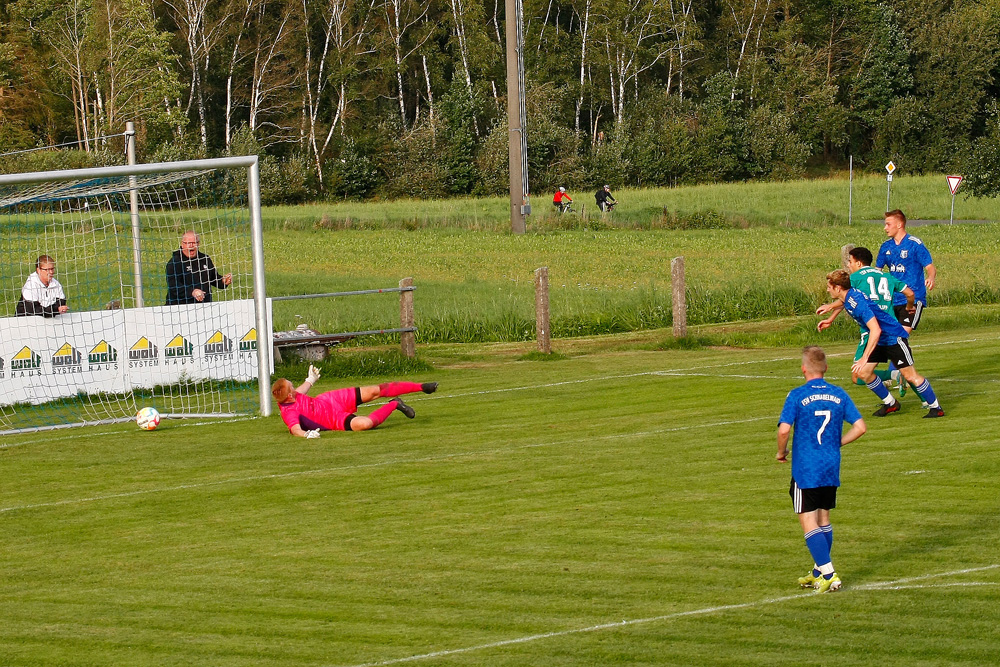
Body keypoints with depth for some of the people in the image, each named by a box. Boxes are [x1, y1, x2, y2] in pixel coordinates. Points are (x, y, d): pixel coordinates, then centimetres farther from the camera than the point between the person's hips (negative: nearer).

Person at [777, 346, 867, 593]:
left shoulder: (797, 396, -11)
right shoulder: (839, 394, 2)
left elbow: (784, 429, -20)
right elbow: (860, 427, 0)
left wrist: (782, 452, -1)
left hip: (805, 470, -5)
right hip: (832, 469, 5)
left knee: (809, 523, -1)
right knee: (824, 519, 19)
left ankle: (829, 575, -12)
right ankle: (820, 572, 29)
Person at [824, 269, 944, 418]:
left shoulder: (857, 302, -32)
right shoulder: (848, 296, -4)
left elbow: (876, 330, -38)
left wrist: (864, 358, -39)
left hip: (894, 337, -9)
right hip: (878, 339, 9)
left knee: (910, 376, -7)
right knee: (862, 372, 2)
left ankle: (936, 408, 7)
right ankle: (890, 403, 18)